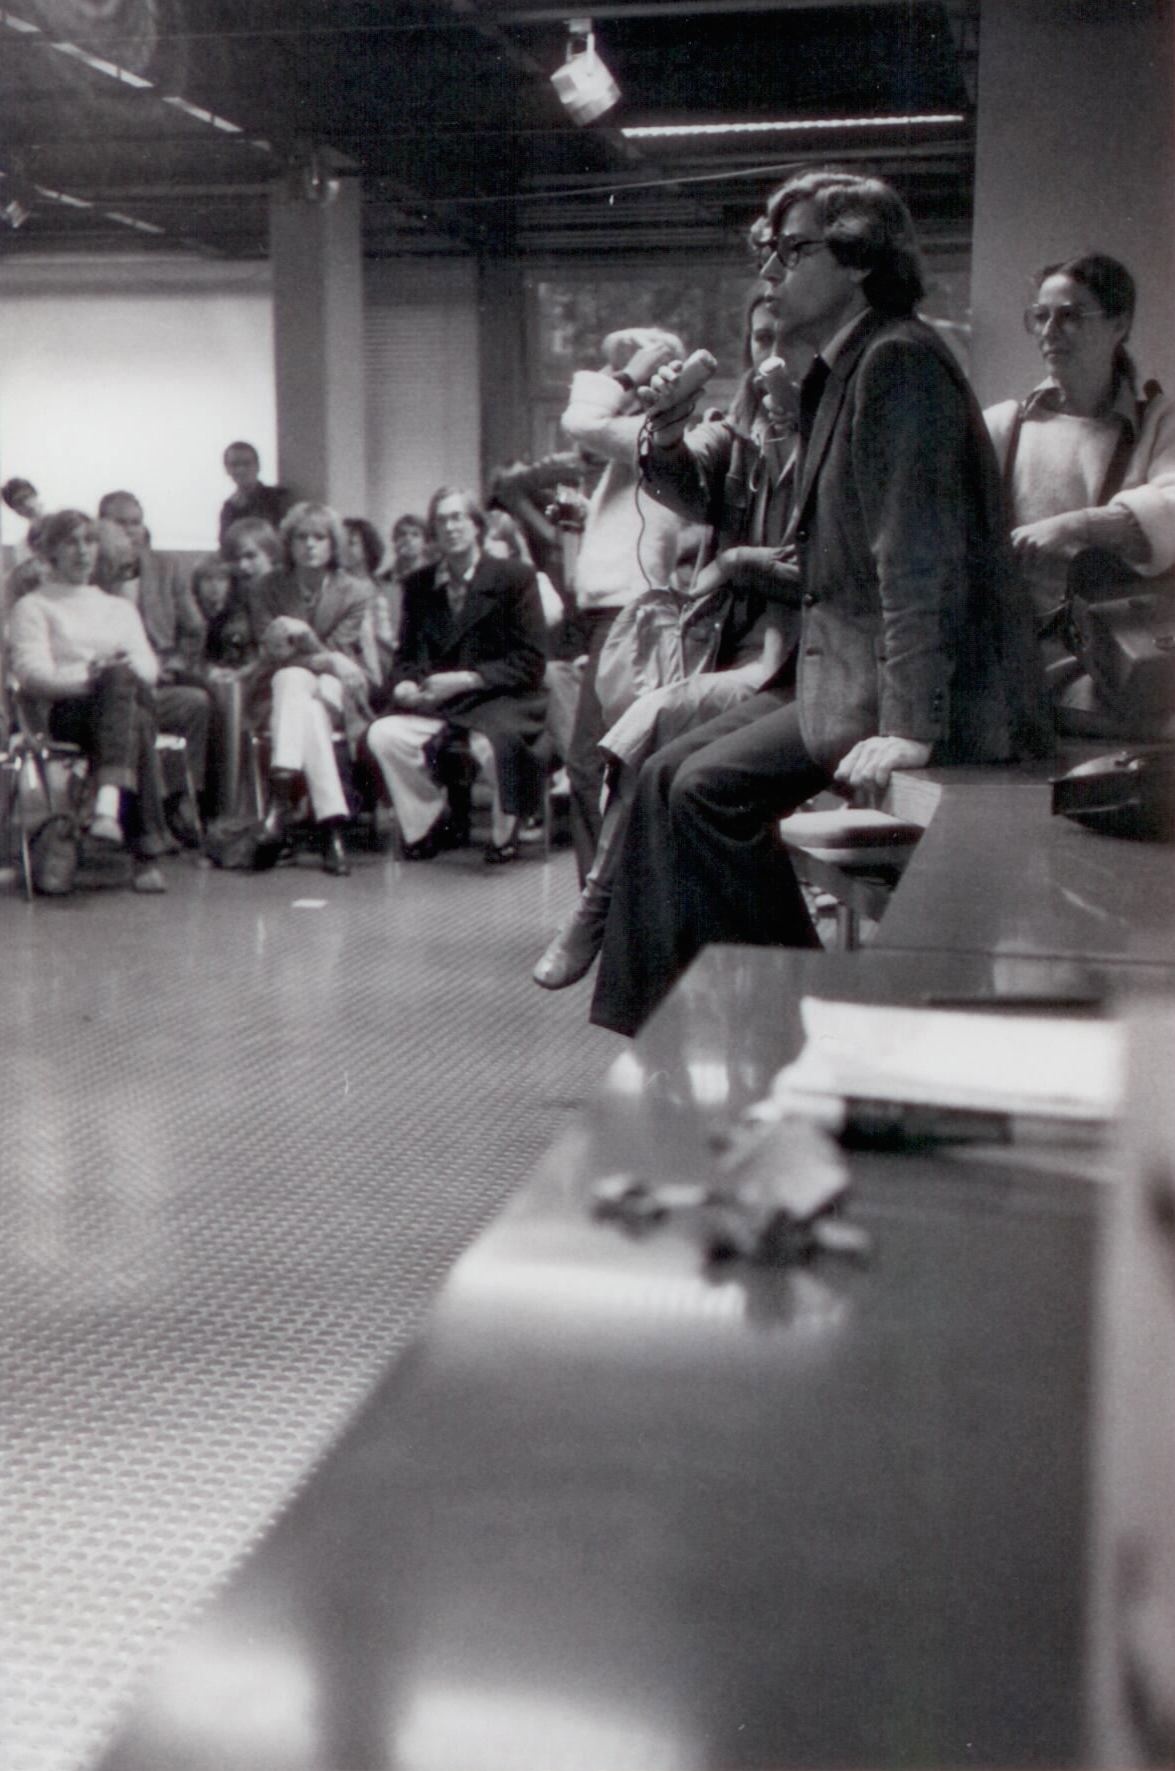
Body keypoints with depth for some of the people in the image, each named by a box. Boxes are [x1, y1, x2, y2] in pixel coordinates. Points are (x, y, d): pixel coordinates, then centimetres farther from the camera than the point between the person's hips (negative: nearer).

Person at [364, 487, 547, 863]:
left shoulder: (515, 577, -1)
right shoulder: (419, 585, 12)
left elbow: (530, 661, -7)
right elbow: (408, 655, 15)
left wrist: (465, 680, -16)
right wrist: (405, 685, -9)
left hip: (503, 702, -4)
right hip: (438, 703, 4)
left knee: (489, 743, -36)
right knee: (383, 735, -22)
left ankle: (505, 830, -5)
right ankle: (432, 822, 1)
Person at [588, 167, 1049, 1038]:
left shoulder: (900, 360, -13)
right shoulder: (839, 373, 18)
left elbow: (920, 553, -23)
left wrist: (910, 728, -29)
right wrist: (671, 443, 11)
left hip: (924, 696, -10)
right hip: (847, 670, 10)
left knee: (711, 788, -16)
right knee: (668, 774, 4)